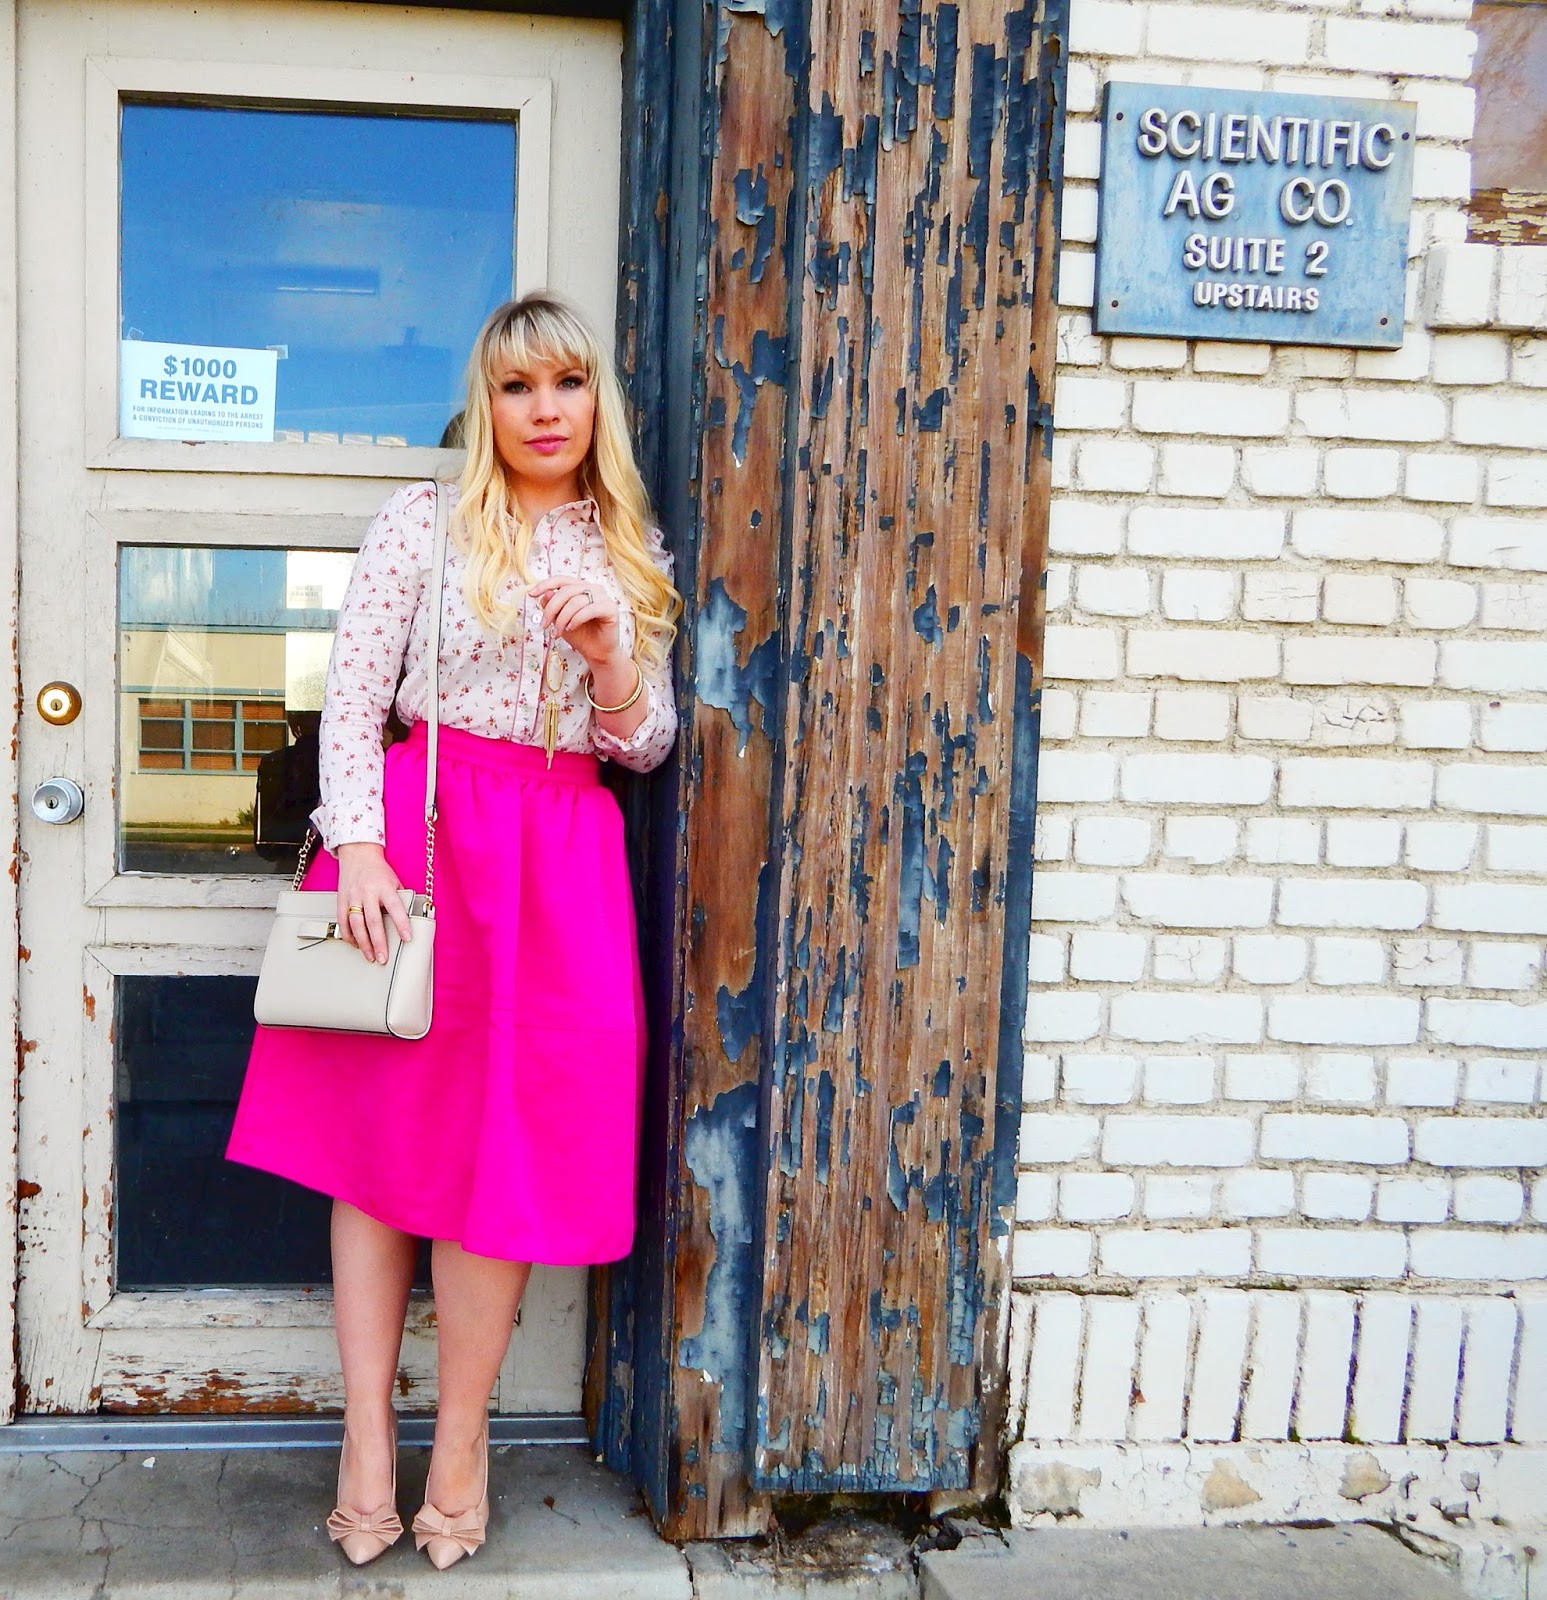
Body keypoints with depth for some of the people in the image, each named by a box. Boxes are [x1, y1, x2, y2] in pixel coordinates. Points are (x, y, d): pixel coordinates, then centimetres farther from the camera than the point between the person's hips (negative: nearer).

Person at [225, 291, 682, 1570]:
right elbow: (351, 700, -4)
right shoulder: (425, 521, 2)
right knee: (381, 1130, 3)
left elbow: (649, 744, 12)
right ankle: (369, 1438, 16)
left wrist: (608, 657, -7)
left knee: (509, 1150, 3)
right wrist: (360, 849, -16)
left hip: (562, 860, 2)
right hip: (419, 832, -2)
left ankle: (461, 1442, 18)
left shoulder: (631, 552, 12)